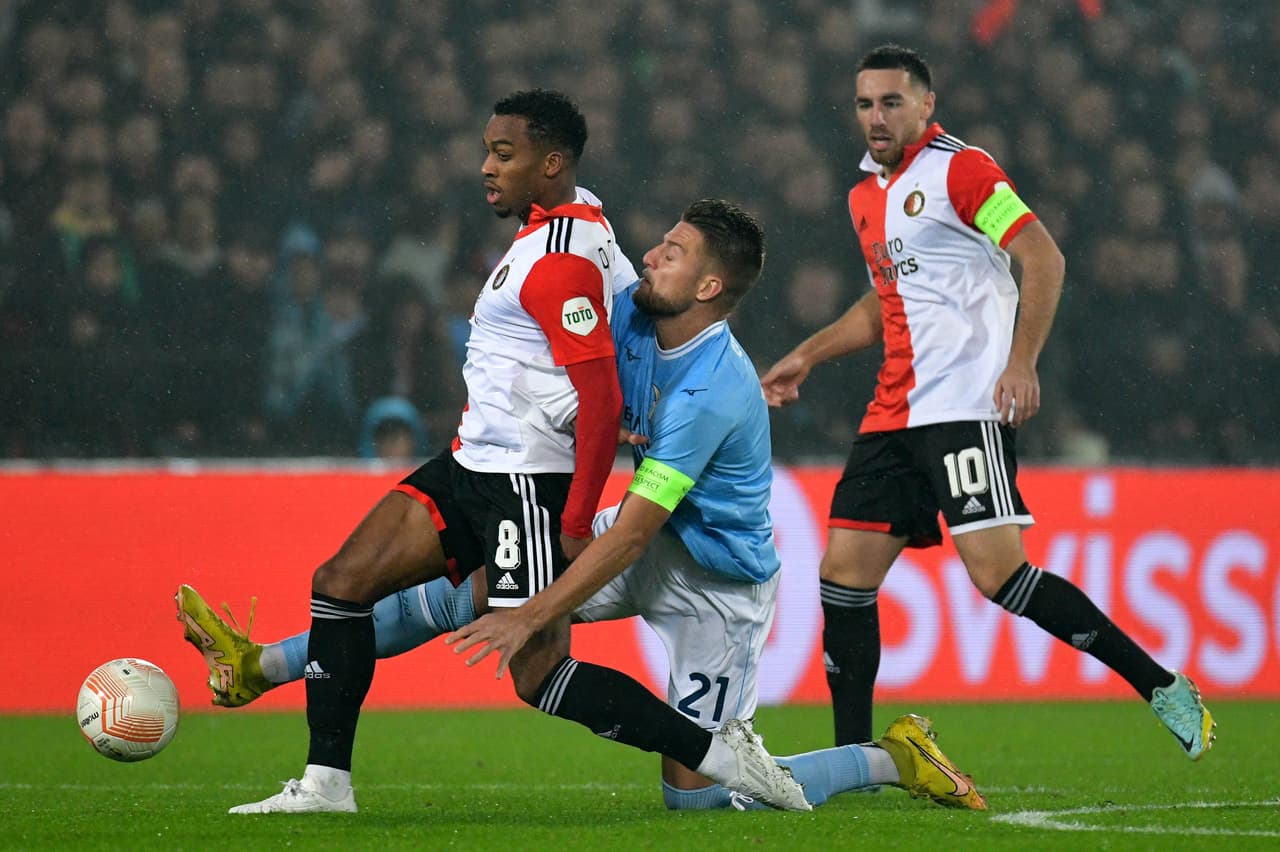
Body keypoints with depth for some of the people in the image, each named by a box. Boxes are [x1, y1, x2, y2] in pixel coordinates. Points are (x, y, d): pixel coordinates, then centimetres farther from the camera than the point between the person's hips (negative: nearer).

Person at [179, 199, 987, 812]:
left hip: (717, 585, -8)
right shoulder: (634, 315, -8)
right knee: (466, 586, -2)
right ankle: (262, 666, 3)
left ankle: (894, 756, 8)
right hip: (659, 544, 8)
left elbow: (630, 533, -31)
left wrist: (530, 617, -28)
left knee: (695, 791, -9)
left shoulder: (712, 394, -32)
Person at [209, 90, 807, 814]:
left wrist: (577, 524, -21)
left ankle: (721, 754, -5)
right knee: (341, 582, 5)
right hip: (474, 464, 10)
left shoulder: (560, 258, -20)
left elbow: (604, 401, -24)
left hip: (527, 484, -10)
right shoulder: (582, 222, 11)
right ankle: (325, 783, 8)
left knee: (541, 675, -11)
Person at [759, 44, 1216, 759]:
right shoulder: (867, 196, 20)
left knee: (998, 572, -18)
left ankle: (1162, 686, -10)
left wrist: (1022, 361, -23)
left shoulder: (958, 170, -6)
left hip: (966, 406, -8)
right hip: (893, 417, 8)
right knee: (844, 572, 2)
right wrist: (806, 358, 27)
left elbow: (1044, 259, -14)